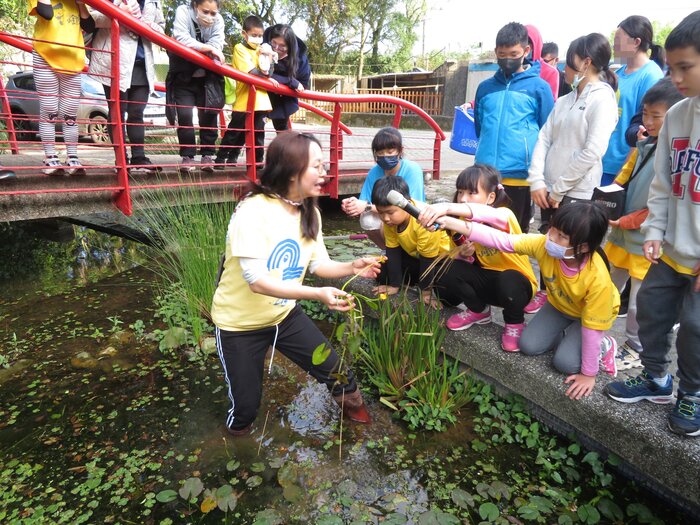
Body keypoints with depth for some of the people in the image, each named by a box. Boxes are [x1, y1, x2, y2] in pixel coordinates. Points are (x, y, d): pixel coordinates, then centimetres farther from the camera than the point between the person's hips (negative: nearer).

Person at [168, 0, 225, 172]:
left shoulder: (218, 20, -4)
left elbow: (217, 43, -17)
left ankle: (207, 155, 8)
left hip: (206, 77, 3)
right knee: (185, 115, -12)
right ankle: (187, 155, -2)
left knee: (209, 114, -2)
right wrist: (208, 48, -31)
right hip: (183, 76, -2)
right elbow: (181, 38, -26)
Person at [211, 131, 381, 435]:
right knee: (246, 406, 5)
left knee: (335, 370, 5)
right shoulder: (252, 212, -29)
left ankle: (353, 406, 38)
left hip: (284, 314, 5)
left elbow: (317, 264, -1)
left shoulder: (310, 213, -5)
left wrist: (352, 267, -20)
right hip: (240, 322, -5)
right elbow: (257, 281, -33)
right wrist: (317, 294, -42)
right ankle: (239, 422, 42)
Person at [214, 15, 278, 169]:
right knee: (234, 132, 1)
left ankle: (258, 160, 18)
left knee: (258, 133, 9)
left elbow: (268, 73, 7)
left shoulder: (261, 50, 15)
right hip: (244, 100, -5)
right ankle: (221, 158, 10)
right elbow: (250, 72, -12)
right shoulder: (240, 48, -3)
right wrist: (267, 78, -3)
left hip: (261, 100, 5)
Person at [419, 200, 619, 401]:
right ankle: (570, 337, 15)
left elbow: (592, 329, -31)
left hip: (594, 314, -4)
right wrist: (449, 222, -53)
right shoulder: (544, 244, -34)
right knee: (528, 345, -10)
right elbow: (501, 240, -41)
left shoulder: (598, 279, -42)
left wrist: (588, 373, -20)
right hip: (559, 304, 4)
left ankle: (602, 346, 10)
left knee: (566, 362, -19)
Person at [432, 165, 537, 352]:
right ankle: (479, 311, 11)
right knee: (448, 271, -17)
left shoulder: (504, 215, -23)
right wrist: (465, 255, -22)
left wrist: (447, 208, -66)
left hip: (516, 282, -5)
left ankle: (515, 324, -5)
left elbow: (487, 214, -50)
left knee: (508, 280, -39)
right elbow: (468, 261, 4)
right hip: (488, 278, 5)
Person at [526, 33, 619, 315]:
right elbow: (544, 139, 6)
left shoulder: (602, 99, -8)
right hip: (549, 190, 6)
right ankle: (546, 292, 33)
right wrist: (537, 181, -7)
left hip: (576, 192, -6)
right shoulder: (564, 100, 13)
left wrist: (559, 188, -14)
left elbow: (593, 152, -17)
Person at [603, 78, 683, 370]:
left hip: (648, 242, -7)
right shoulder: (644, 146, 7)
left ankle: (635, 351, 28)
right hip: (621, 235, 7)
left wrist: (626, 221, -18)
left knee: (639, 305, 7)